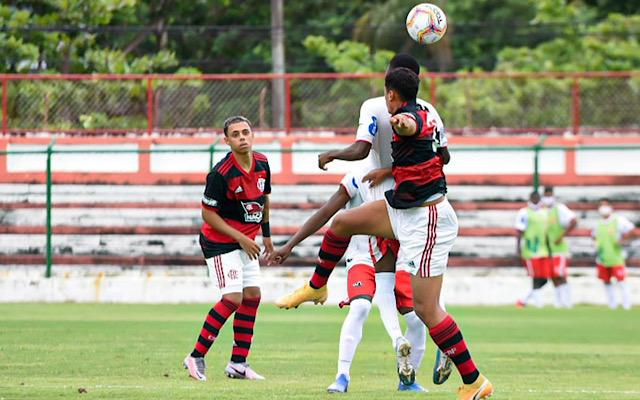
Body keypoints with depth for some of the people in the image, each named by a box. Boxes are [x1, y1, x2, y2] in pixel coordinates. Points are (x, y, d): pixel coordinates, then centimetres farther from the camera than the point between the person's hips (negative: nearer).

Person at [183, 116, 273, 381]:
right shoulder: (221, 173, -23)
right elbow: (208, 213, -18)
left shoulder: (262, 164, -1)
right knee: (233, 298, -16)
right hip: (219, 241, -8)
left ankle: (238, 364, 10)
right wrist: (240, 238, -19)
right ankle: (196, 357, -8)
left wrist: (266, 234, 19)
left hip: (246, 240, 8)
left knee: (252, 295, 4)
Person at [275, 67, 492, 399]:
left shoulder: (412, 115, -20)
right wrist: (390, 171, 35)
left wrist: (403, 123, -72)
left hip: (426, 222, -10)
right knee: (342, 222, 15)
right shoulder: (424, 114, 9)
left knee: (425, 308, -10)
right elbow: (443, 156, 28)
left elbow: (411, 124, -48)